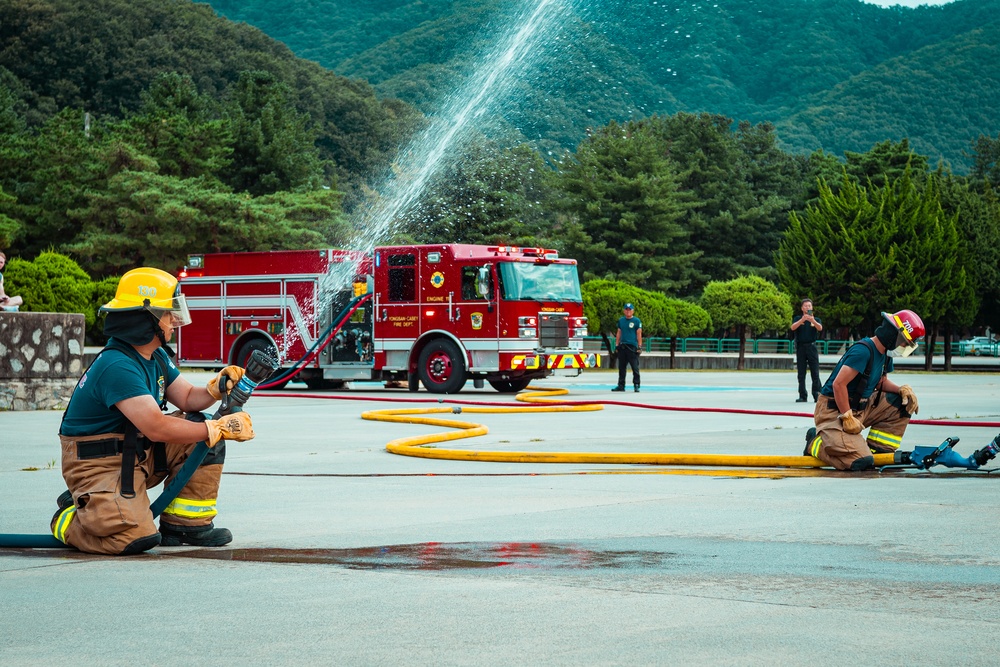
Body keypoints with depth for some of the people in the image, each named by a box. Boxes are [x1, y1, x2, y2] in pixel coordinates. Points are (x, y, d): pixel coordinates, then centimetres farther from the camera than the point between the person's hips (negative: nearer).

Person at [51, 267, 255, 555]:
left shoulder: (157, 356, 6)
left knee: (206, 436, -3)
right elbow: (157, 428, -30)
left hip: (140, 452, 9)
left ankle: (187, 522, 6)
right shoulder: (117, 366, -26)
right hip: (99, 463, -9)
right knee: (137, 538, -28)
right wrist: (220, 429, -26)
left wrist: (215, 388, -9)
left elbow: (187, 398, 14)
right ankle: (69, 519, 2)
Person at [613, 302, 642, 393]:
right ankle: (621, 385, 13)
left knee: (635, 367, -6)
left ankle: (636, 385, -2)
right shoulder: (621, 320, 14)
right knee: (621, 367, 7)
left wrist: (639, 346, -7)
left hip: (632, 347, -5)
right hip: (622, 347, 5)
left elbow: (639, 334, -1)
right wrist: (617, 344, 13)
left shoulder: (637, 321, 1)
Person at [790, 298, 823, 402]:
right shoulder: (797, 319, 7)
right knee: (801, 374, 2)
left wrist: (812, 321, -34)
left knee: (815, 373, -7)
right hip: (800, 347, 1)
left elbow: (820, 328, -14)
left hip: (812, 347, -1)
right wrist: (802, 320, -30)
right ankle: (802, 396, 4)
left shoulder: (816, 319, 8)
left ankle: (817, 395, -8)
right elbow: (793, 327, -13)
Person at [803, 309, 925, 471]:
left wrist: (902, 389, -1)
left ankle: (877, 450, 6)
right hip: (833, 410, -10)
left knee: (902, 403, 0)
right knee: (861, 462, -23)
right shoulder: (863, 351, -22)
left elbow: (881, 382, 20)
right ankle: (816, 442, 1)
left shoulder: (885, 354, 8)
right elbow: (838, 384, -25)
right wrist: (848, 418, -22)